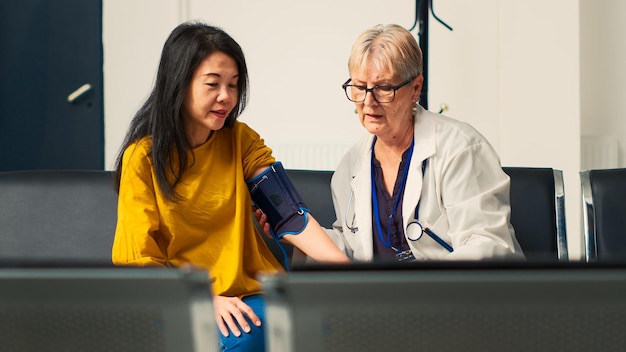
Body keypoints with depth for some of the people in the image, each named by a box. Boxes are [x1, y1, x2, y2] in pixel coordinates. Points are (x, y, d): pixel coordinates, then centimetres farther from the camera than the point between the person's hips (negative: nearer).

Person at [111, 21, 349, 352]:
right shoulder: (143, 157, -4)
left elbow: (289, 215, -6)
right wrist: (205, 301, -19)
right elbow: (142, 259, -4)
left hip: (247, 296, 3)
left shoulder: (241, 140, 5)